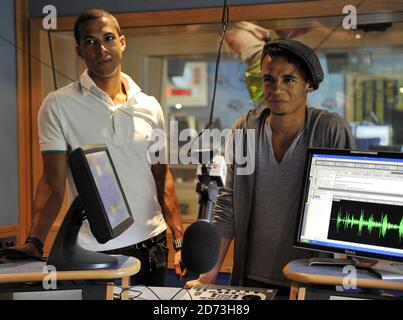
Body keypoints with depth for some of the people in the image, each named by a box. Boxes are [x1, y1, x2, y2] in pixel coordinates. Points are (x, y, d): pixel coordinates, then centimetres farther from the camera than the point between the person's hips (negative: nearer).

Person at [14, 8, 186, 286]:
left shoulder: (150, 107, 4)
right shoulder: (59, 105, -6)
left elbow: (162, 178, 8)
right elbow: (53, 183, -8)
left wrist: (180, 241, 4)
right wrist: (35, 241, -21)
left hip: (153, 244, 4)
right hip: (95, 253, -3)